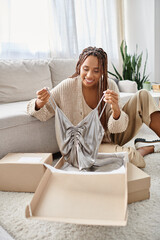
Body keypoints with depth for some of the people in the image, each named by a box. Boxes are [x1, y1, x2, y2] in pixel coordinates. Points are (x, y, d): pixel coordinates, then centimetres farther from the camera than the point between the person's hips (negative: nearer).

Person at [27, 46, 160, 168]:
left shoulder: (110, 85, -10)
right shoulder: (67, 87, -14)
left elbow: (116, 129, -13)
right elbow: (43, 114, -10)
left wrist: (116, 109, -36)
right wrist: (40, 103, -34)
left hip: (112, 138, 3)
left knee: (143, 96, -12)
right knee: (132, 158, -33)